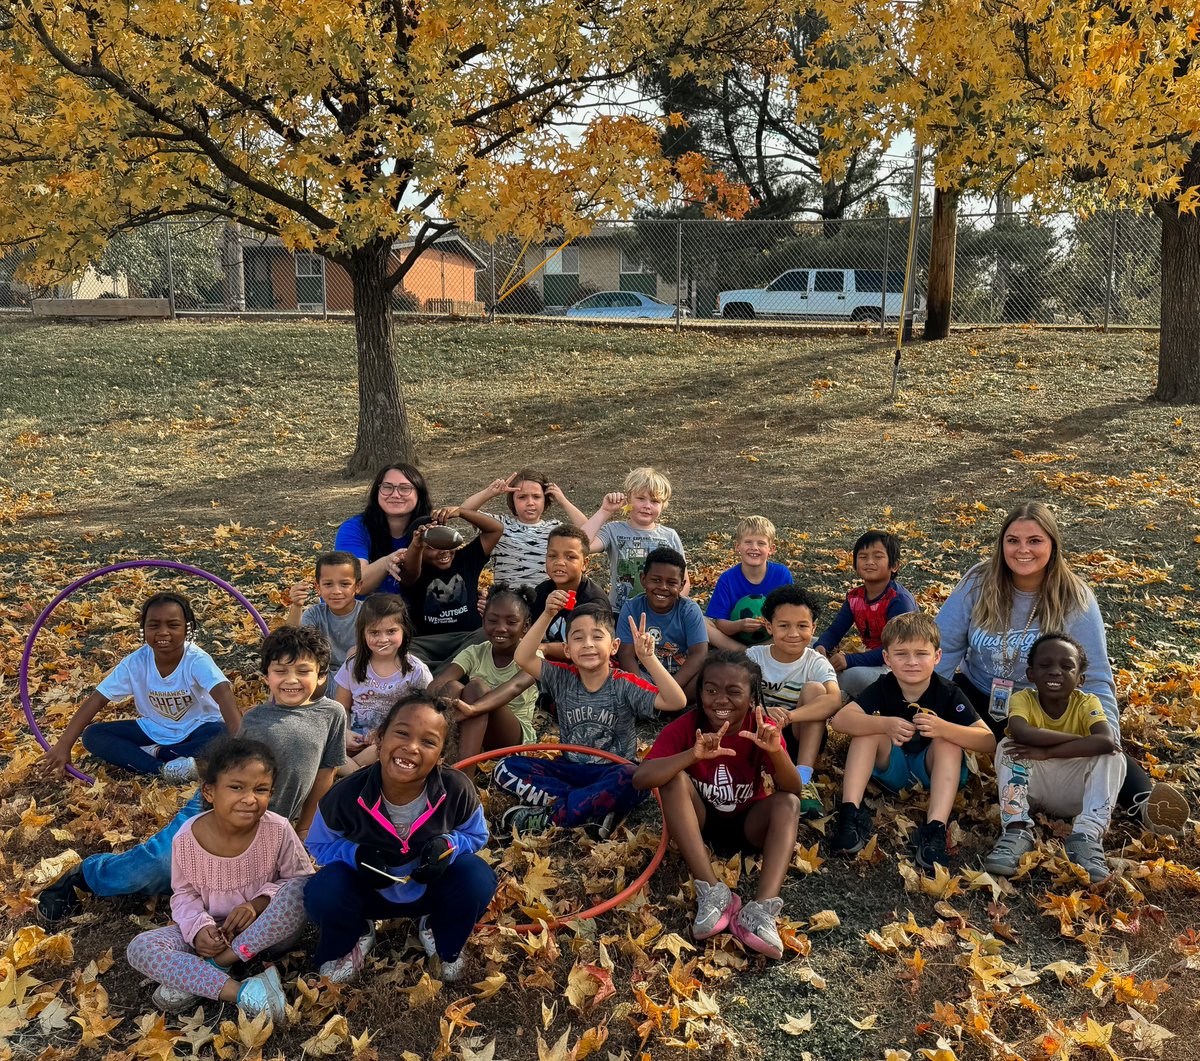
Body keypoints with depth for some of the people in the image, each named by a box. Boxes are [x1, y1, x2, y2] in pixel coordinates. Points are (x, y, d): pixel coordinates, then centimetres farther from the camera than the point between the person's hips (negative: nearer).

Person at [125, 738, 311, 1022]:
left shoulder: (278, 830, -18)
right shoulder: (186, 839, -15)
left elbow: (301, 878, -8)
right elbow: (183, 894, -1)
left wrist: (259, 902, -24)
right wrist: (198, 928, -20)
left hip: (267, 929, -1)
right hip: (211, 932, 2)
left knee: (300, 889, -31)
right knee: (139, 948, -19)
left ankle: (193, 978, -24)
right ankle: (240, 991, -34)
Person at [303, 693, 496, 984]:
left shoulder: (457, 790, -27)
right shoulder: (345, 795, -27)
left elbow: (476, 835, -5)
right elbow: (319, 844, -7)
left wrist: (448, 845, -28)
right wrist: (356, 854, -28)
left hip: (431, 888, 1)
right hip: (369, 891, 0)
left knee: (478, 878, -28)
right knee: (323, 892, -30)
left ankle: (446, 946, 9)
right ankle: (356, 936, 11)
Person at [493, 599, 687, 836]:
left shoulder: (625, 684, -8)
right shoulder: (563, 678, -1)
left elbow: (677, 702, -20)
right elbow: (523, 658, -15)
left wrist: (647, 658, -29)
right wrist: (547, 614, -24)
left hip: (611, 772, -3)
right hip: (570, 769, 3)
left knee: (632, 779, -38)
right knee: (506, 769, -16)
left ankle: (550, 819, -22)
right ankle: (593, 809, -22)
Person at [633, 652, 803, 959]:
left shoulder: (762, 729, -16)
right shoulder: (685, 727, -19)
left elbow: (793, 790, -25)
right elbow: (640, 779, -32)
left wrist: (776, 752, -45)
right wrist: (693, 755, -47)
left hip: (748, 822, 1)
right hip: (699, 819, -1)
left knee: (788, 803, -27)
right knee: (675, 778, -29)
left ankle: (762, 908, -41)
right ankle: (711, 891, -33)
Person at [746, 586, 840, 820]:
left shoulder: (817, 664, -10)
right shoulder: (754, 656, -7)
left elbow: (834, 700, -32)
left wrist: (789, 716, -47)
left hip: (803, 738, 0)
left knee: (814, 688, -24)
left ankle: (803, 780, -30)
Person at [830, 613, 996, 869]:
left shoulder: (948, 693, -17)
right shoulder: (882, 688, -14)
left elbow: (989, 742, -27)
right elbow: (840, 719, -29)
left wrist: (943, 728, -45)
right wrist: (885, 725, -46)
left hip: (932, 771, -1)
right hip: (892, 769, 1)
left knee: (948, 740, -29)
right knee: (868, 725, -23)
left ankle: (935, 828, -39)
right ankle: (850, 813, -31)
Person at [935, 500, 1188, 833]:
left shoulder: (1074, 599, -15)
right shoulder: (979, 582, -14)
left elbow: (1094, 678, -15)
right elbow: (944, 647, -11)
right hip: (978, 698, 2)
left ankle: (1141, 800, -14)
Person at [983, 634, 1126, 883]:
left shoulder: (1087, 703, -12)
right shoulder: (1023, 699, -14)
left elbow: (1106, 741, -34)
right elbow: (1022, 733, -37)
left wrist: (1046, 752, -37)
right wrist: (1081, 739, -34)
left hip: (1075, 795, 0)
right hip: (1033, 788, 0)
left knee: (1113, 757, -23)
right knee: (1008, 747, -26)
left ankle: (1087, 837, -27)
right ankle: (1016, 831, -31)